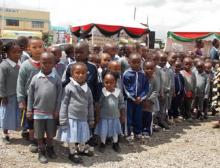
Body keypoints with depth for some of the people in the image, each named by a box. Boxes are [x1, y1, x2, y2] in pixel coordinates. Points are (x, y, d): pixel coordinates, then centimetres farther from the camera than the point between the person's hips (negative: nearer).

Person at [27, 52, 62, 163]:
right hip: (38, 112, 0)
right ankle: (41, 152, 29)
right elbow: (30, 95, 1)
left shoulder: (56, 79, -6)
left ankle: (49, 148, 37)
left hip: (51, 112, 0)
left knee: (50, 134, 15)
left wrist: (57, 110, -4)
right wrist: (29, 110, 0)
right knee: (39, 134, 12)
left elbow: (59, 96, -2)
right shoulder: (35, 78, -5)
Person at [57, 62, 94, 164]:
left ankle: (81, 148, 45)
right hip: (71, 118, -5)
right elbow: (64, 104, -10)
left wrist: (91, 119, 12)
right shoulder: (69, 87, -13)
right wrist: (63, 119, -12)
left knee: (82, 136, 20)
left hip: (83, 118, 5)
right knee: (72, 137, 8)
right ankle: (72, 153, 28)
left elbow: (90, 105, 9)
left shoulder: (87, 89, 2)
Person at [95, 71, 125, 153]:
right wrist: (98, 116, -5)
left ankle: (115, 144, 37)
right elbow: (98, 105, -7)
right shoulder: (102, 92, -15)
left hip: (115, 116, 2)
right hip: (104, 116, -2)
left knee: (115, 131, 17)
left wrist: (122, 116, 4)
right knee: (103, 131, 8)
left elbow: (122, 104, 0)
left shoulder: (118, 92, -10)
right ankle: (102, 144, 31)